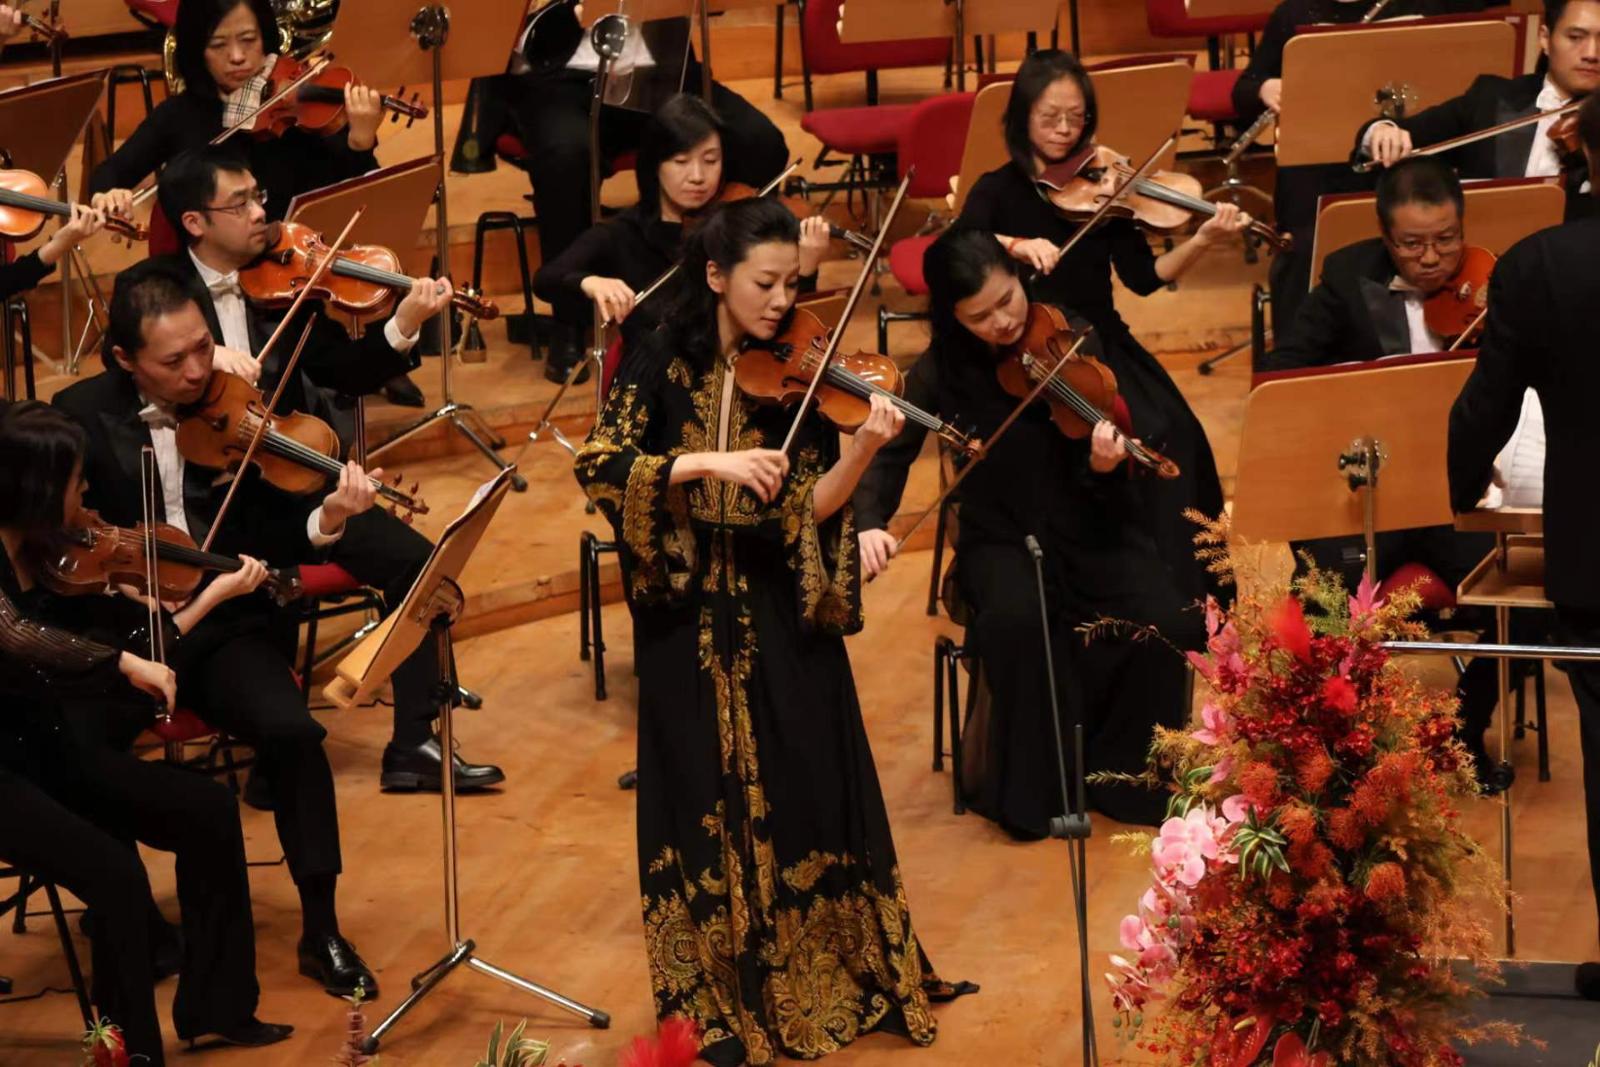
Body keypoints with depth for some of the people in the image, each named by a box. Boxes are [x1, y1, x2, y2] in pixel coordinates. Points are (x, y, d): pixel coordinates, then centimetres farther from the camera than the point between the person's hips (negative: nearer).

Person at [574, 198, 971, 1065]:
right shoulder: (662, 362, -3)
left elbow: (811, 509, -7)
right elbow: (598, 466, -16)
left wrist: (863, 448, -25)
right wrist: (708, 463, -26)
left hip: (782, 614, 1)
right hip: (690, 618, -1)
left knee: (805, 791, 2)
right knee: (710, 801, 3)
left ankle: (821, 976, 16)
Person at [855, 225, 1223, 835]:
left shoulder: (1076, 342, -7)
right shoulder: (943, 371, -5)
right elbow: (889, 456, -4)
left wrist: (1106, 467, -34)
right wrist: (870, 522, -25)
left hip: (1089, 529, 1)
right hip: (1003, 538, 0)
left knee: (1163, 623, -26)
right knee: (1016, 619, -35)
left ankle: (1128, 776, -2)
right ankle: (1032, 787, -13)